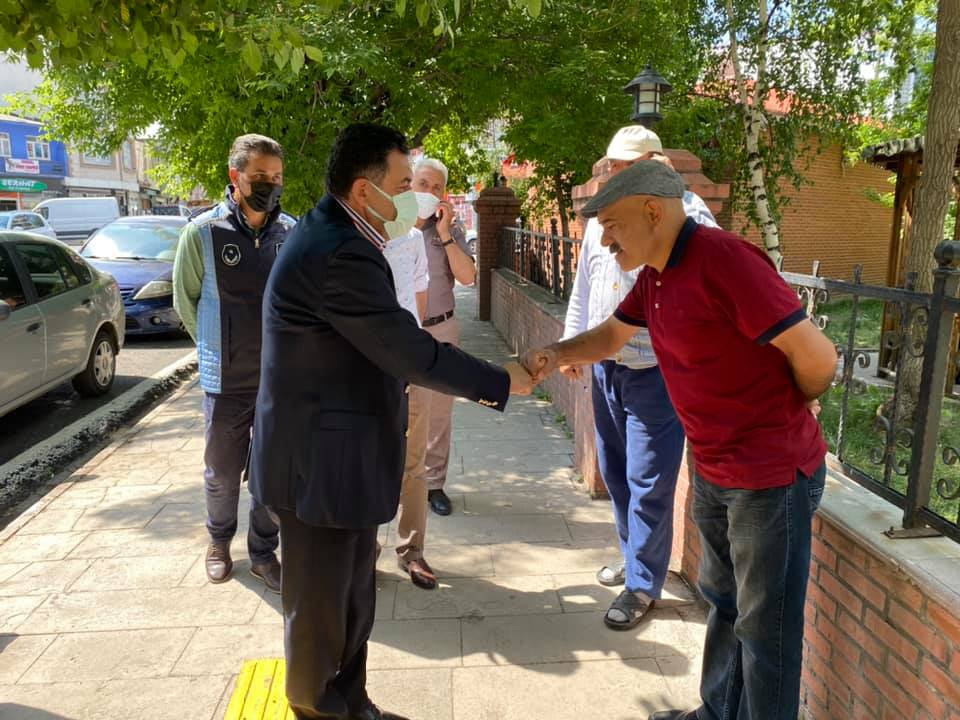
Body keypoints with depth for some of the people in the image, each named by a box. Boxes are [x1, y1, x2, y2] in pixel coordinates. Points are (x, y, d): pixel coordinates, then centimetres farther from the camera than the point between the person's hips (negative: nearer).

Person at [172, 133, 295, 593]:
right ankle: (219, 541, 40)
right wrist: (220, 349, 5)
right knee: (222, 472, 15)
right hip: (226, 381, -1)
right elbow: (185, 301, 3)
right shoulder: (203, 232, -8)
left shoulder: (292, 232, -3)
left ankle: (263, 552, 30)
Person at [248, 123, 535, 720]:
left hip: (338, 452, 10)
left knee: (352, 599, 22)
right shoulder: (341, 255, -25)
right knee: (322, 607, 12)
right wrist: (503, 383, -14)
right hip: (321, 462, -10)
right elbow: (413, 356, -24)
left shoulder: (333, 234, 8)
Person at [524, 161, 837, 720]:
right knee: (724, 601, 24)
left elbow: (817, 357, -22)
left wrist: (780, 416, -3)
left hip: (773, 474, -9)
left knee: (766, 627, 7)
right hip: (713, 470, 9)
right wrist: (556, 354, -4)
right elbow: (610, 337, 16)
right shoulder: (655, 273, 4)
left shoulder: (723, 261, -24)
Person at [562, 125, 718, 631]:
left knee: (648, 482, 2)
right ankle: (633, 556, 40)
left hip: (654, 372, -7)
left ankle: (642, 584, 19)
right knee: (615, 473, 19)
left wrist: (673, 189, -28)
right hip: (605, 366, 7)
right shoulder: (601, 220, 11)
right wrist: (570, 343, 14)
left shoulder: (676, 217, -9)